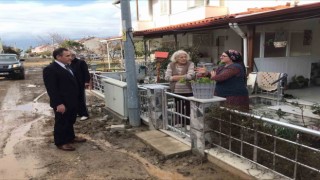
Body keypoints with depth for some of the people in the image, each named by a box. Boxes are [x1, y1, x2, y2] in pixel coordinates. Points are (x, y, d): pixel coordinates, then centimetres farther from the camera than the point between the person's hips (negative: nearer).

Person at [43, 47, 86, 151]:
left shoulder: (66, 67, 11)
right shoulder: (50, 69, -17)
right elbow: (51, 89, -21)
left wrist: (76, 99, 15)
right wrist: (58, 104, -24)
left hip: (72, 101, 9)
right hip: (62, 104, -9)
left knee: (70, 121, 21)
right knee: (61, 122, 6)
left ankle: (70, 137, 37)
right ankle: (61, 142, 21)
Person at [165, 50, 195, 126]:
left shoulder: (190, 64, -4)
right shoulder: (171, 65, 3)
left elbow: (190, 76, -17)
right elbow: (167, 77, -6)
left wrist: (177, 77, -10)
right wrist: (184, 77, -11)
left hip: (188, 91, -2)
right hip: (176, 91, 3)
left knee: (188, 109, 5)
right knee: (178, 109, 14)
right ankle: (178, 124, 30)